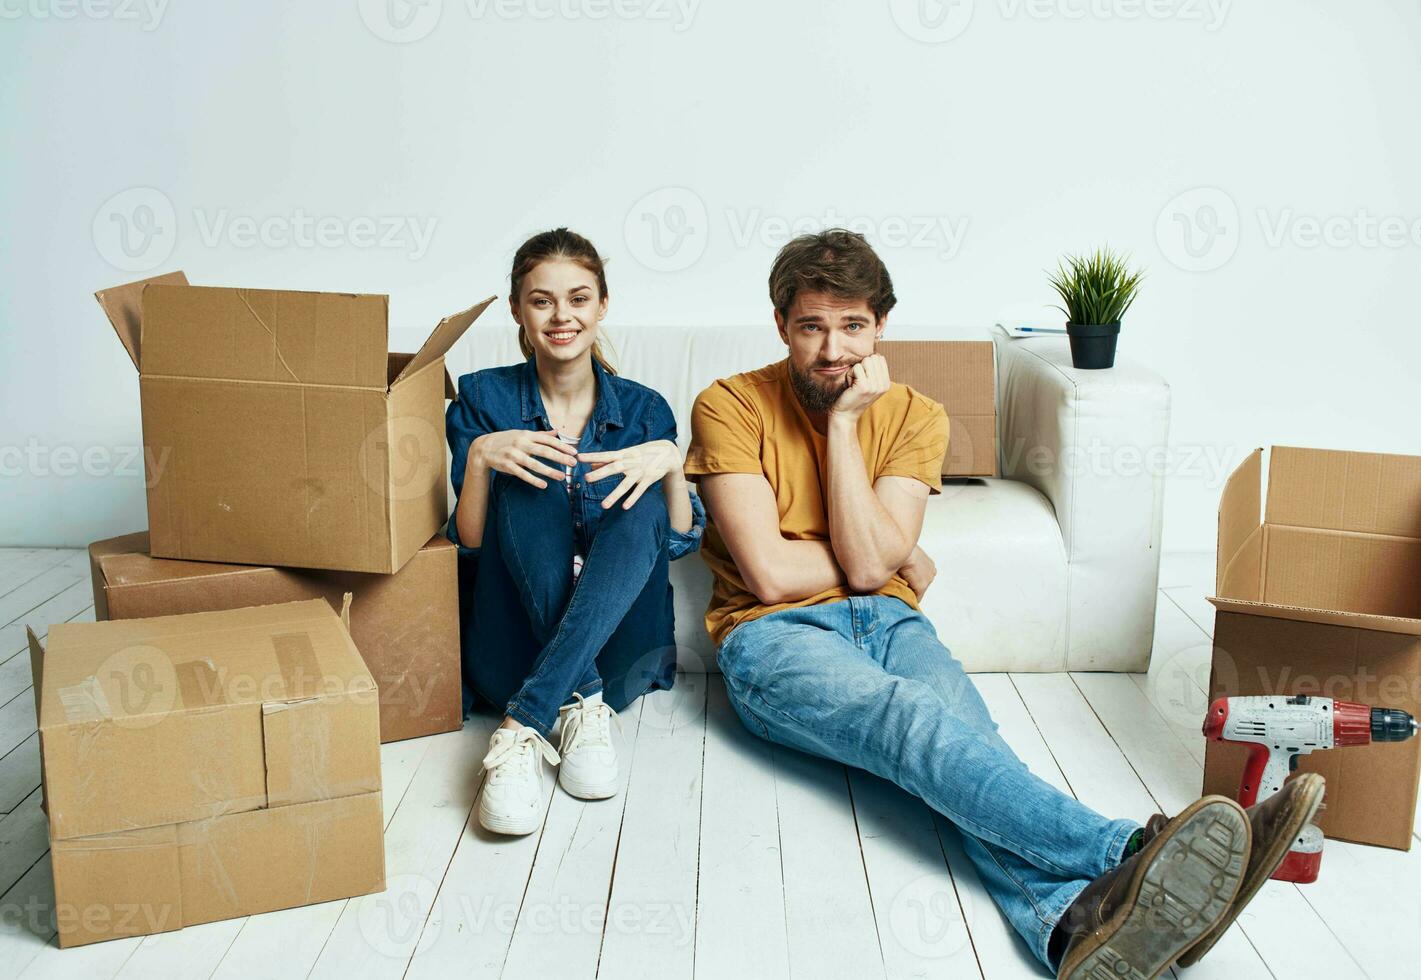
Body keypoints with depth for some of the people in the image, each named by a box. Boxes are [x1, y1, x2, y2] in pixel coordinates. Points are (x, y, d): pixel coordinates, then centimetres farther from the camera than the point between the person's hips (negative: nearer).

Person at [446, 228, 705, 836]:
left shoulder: (642, 409, 7)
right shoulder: (483, 398, 3)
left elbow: (680, 541, 0)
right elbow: (468, 545, -3)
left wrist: (670, 463, -19)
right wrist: (480, 456, -21)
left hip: (615, 645, 1)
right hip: (511, 645, -1)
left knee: (638, 499, -26)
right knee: (530, 479, -23)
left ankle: (523, 728, -38)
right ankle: (581, 707, -35)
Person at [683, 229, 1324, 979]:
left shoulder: (914, 416, 9)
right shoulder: (729, 407, -1)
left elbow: (871, 563, -6)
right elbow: (770, 573, -10)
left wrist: (844, 420, -7)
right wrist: (902, 561, 0)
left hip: (886, 620, 3)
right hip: (774, 637, -3)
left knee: (964, 735, -31)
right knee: (913, 717, -34)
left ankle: (1074, 917, -60)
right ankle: (1125, 851, -56)